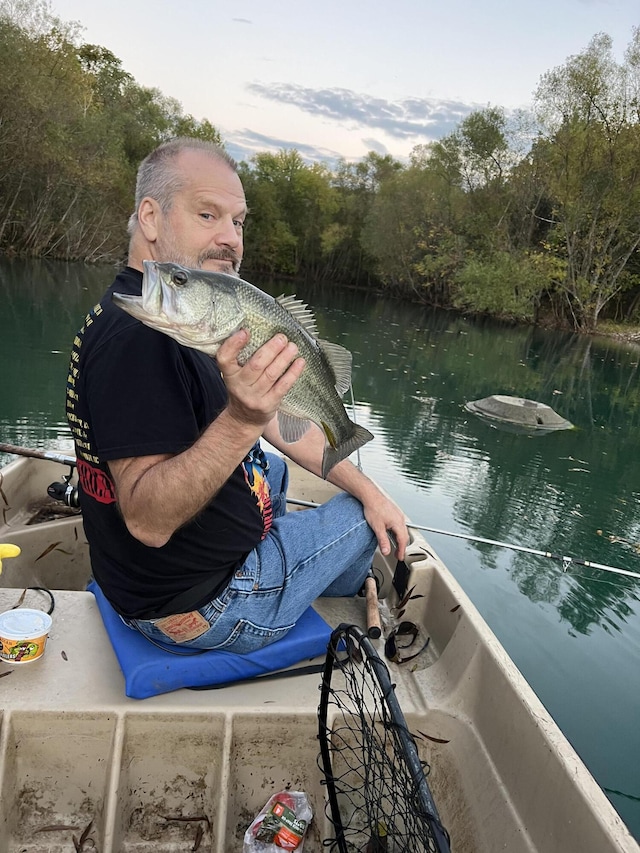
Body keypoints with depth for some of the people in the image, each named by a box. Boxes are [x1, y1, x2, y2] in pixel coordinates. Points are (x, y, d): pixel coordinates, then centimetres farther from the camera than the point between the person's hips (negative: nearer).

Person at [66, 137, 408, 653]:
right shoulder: (136, 335, -28)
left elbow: (281, 421, 6)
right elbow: (147, 521, -34)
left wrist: (367, 488, 3)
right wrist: (240, 422, -46)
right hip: (201, 604, -10)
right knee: (362, 519, 6)